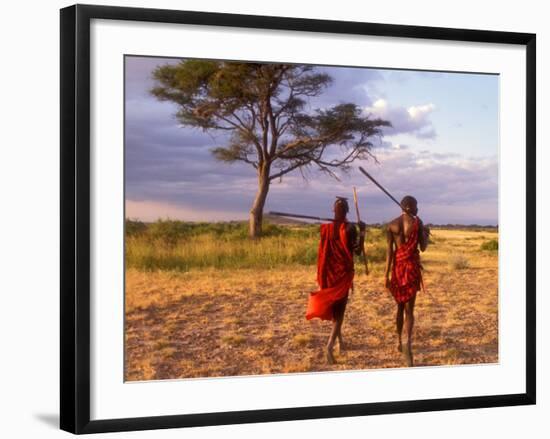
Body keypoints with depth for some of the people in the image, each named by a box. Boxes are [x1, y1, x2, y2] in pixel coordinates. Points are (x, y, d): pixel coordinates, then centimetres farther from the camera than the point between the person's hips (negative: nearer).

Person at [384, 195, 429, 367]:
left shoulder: (391, 225, 3)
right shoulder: (417, 222, -4)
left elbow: (389, 251, -2)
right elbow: (423, 247, -1)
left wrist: (386, 275, -2)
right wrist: (426, 234, 19)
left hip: (397, 266, 3)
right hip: (412, 266, -3)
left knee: (400, 306, 20)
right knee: (409, 309, -5)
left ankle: (399, 342, 28)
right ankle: (408, 342, -27)